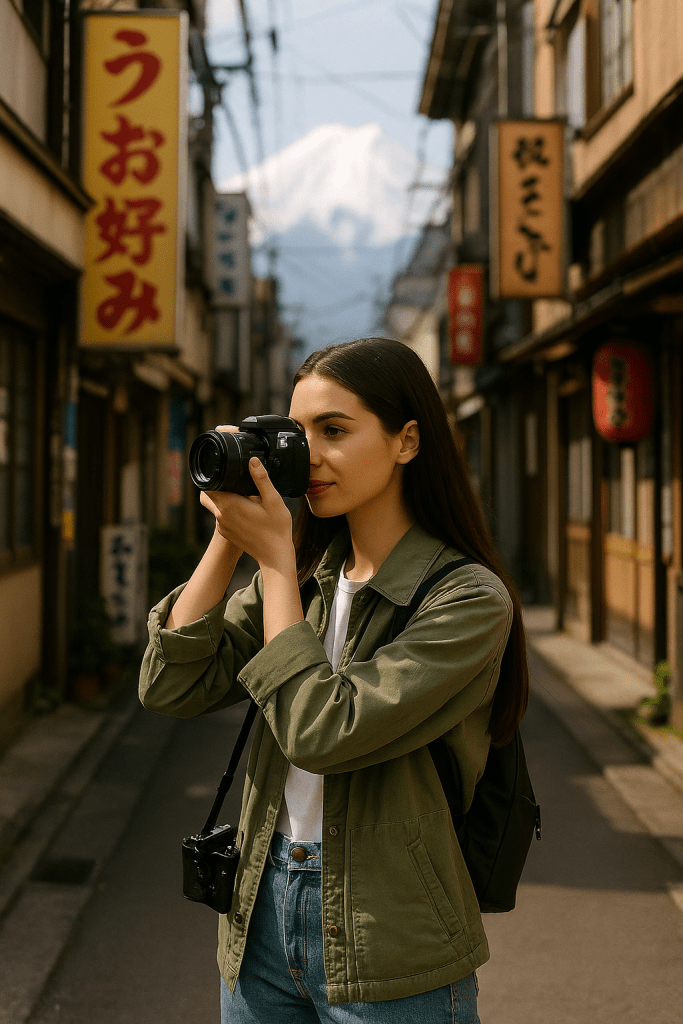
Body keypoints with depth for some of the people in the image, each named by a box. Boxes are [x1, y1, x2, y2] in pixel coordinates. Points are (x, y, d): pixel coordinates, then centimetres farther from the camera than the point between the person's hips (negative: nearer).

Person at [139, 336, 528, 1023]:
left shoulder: (469, 598, -14)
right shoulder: (304, 574, 5)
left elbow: (323, 734, -23)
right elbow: (170, 689, -2)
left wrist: (273, 556, -16)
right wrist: (228, 540, -7)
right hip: (261, 914, 6)